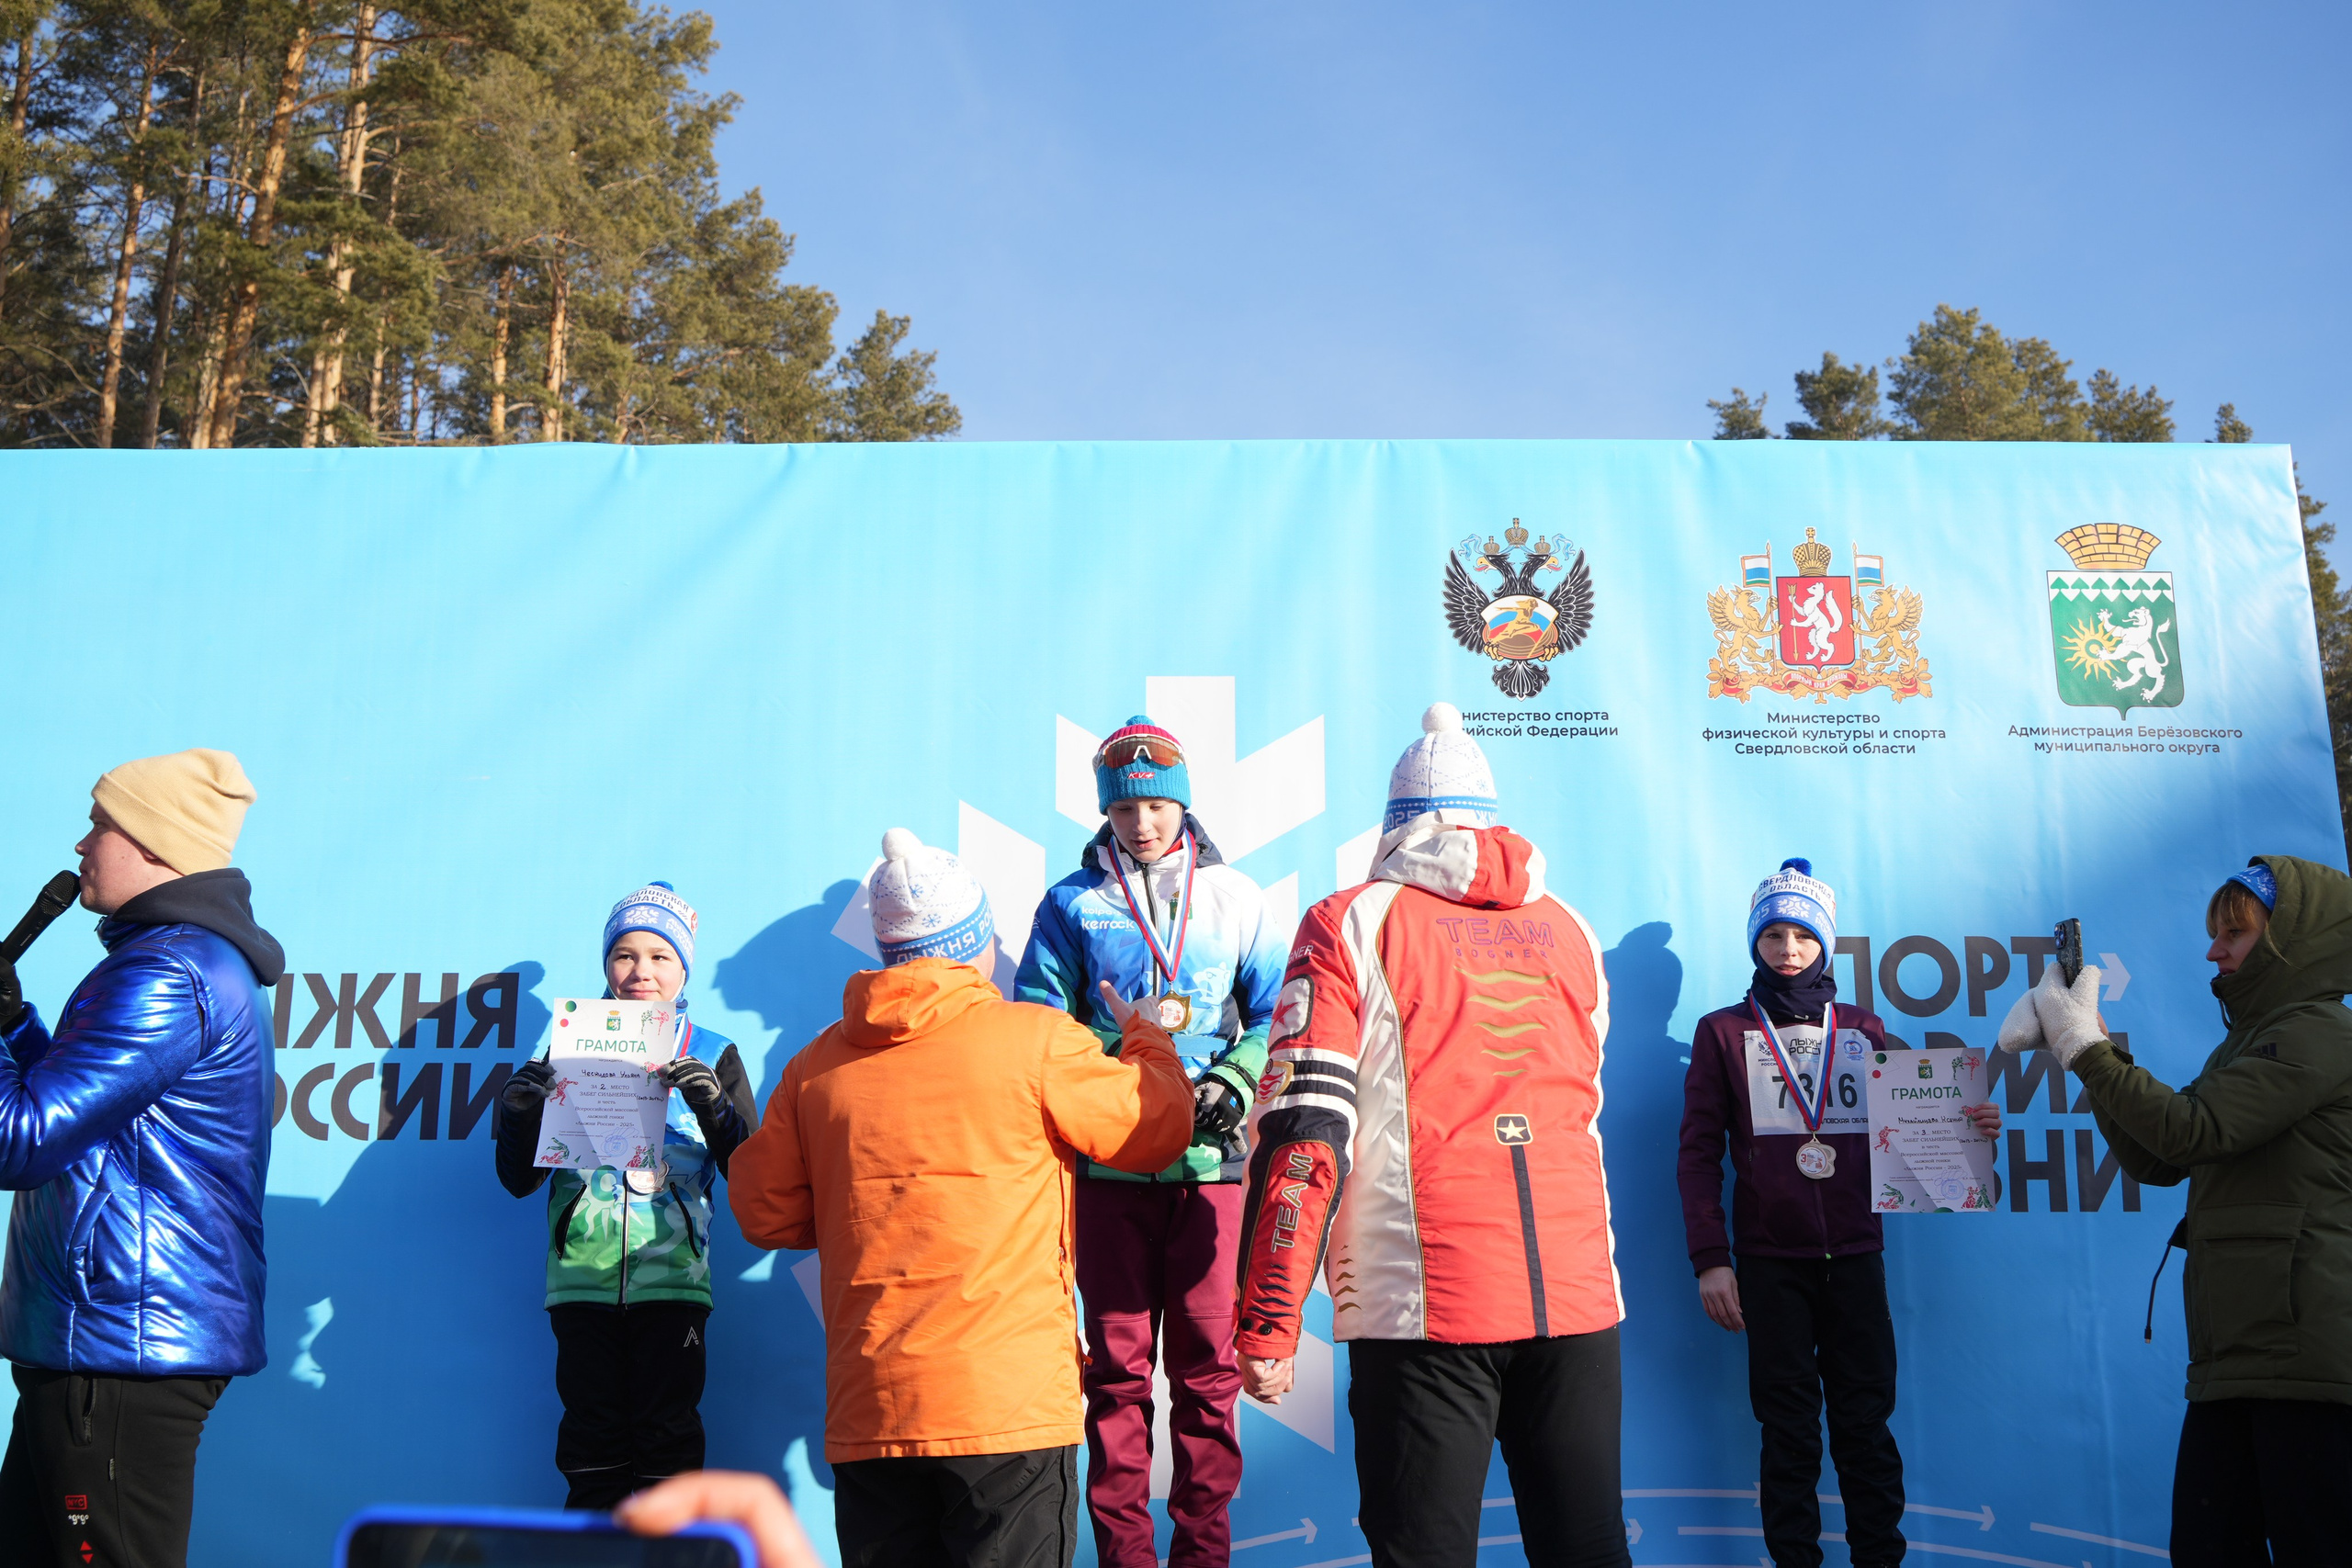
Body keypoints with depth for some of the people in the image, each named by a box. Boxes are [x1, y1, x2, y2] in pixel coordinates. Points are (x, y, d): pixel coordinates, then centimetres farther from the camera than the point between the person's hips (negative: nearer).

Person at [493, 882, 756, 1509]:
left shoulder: (713, 1055, 9)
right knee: (592, 1449, -1)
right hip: (583, 1277, 1)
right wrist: (517, 1111, -8)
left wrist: (712, 1105, -16)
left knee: (666, 1443, -5)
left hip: (671, 1275, -1)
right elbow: (520, 1180, 12)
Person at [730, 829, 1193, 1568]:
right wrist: (1145, 1036, 25)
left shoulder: (817, 1063, 4)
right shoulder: (1036, 1039, -6)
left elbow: (765, 1212, 12)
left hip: (867, 1413, 4)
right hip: (1010, 1404, -3)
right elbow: (1160, 1130, 6)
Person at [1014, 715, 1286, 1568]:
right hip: (1110, 1162, 0)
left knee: (1207, 1363, 3)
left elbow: (1276, 1017, 8)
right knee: (1116, 1363, 3)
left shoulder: (1234, 897, 10)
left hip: (1210, 1158, 0)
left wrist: (1232, 1085, -8)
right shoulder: (1072, 903, 8)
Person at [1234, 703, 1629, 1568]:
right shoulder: (1570, 930, 14)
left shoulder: (1354, 924, 0)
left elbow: (1303, 1131, -8)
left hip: (1427, 1305, -4)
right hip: (1580, 1294, 4)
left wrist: (1265, 1325, -5)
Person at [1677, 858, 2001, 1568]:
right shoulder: (1723, 1032, 5)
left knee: (1866, 1422, 3)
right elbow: (1699, 1153, 1)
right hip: (1770, 1262, -2)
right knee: (1789, 1429, 2)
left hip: (1856, 1256, 2)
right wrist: (1710, 1259, -7)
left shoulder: (1864, 1030, 12)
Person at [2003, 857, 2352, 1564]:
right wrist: (2089, 1049, 8)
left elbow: (2192, 1132, -15)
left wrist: (2083, 1047, -9)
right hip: (2232, 1353, 9)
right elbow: (2155, 1162, 16)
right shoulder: (2240, 1048, 21)